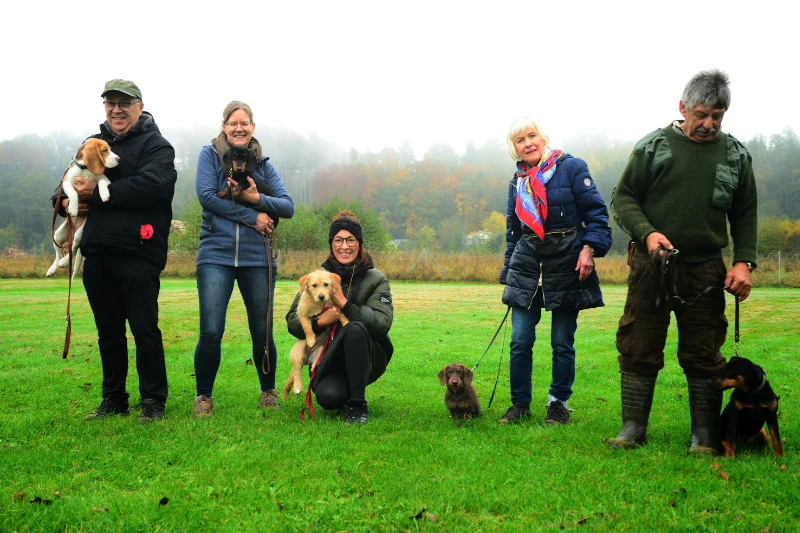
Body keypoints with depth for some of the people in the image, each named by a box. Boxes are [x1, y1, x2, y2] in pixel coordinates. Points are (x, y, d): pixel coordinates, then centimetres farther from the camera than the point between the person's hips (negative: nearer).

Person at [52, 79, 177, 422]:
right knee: (108, 331, 13)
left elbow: (151, 185, -20)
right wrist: (65, 201, 0)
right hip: (97, 255, 6)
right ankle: (113, 399, 23)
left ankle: (153, 401, 7)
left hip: (138, 255, -6)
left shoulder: (155, 146, -1)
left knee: (144, 329, -3)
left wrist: (97, 193, -17)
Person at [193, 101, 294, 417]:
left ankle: (268, 391, 28)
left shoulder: (262, 164, 12)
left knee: (262, 332, 5)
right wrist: (252, 217, -10)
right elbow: (206, 195, -10)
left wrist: (258, 198, -13)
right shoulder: (210, 154, 4)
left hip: (257, 258, 3)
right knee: (210, 332, -10)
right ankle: (203, 396, 11)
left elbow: (287, 207, 6)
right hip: (216, 255, -2)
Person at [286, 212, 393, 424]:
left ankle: (357, 404, -24)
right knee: (327, 397, -31)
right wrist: (319, 322, -18)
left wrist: (345, 304, -22)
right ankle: (345, 393, 9)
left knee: (356, 328, -34)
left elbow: (383, 323, -16)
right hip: (329, 361, 1)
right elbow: (292, 322, 1)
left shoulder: (376, 279, -1)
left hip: (367, 358, -1)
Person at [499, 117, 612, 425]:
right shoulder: (517, 182, 13)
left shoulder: (571, 167, -2)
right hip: (527, 269, 4)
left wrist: (590, 248, -16)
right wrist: (508, 273, 16)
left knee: (562, 343, 3)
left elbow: (596, 212, -4)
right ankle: (520, 404, 14)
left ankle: (559, 404, 19)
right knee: (520, 342, 0)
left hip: (566, 266, -4)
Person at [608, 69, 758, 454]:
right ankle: (633, 429, 14)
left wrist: (744, 262, 0)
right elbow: (622, 198, 3)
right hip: (651, 265, -1)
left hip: (705, 271, 1)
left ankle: (704, 437, 14)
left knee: (703, 356, 5)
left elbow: (745, 215, 14)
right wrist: (647, 233, -14)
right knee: (638, 350, 3)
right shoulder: (654, 146, 1)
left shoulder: (736, 155, 9)